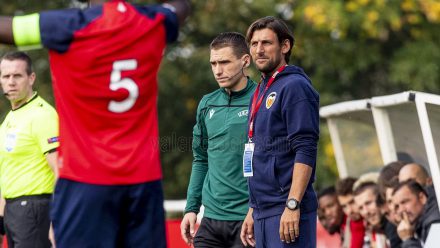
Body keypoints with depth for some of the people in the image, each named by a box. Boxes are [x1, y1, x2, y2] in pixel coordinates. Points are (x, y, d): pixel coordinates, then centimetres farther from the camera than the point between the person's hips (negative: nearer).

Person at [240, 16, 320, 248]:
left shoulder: (294, 86, -8)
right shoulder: (260, 92, 19)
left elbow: (305, 152, -16)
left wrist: (293, 205, -23)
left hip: (287, 213, -9)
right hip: (263, 214, 9)